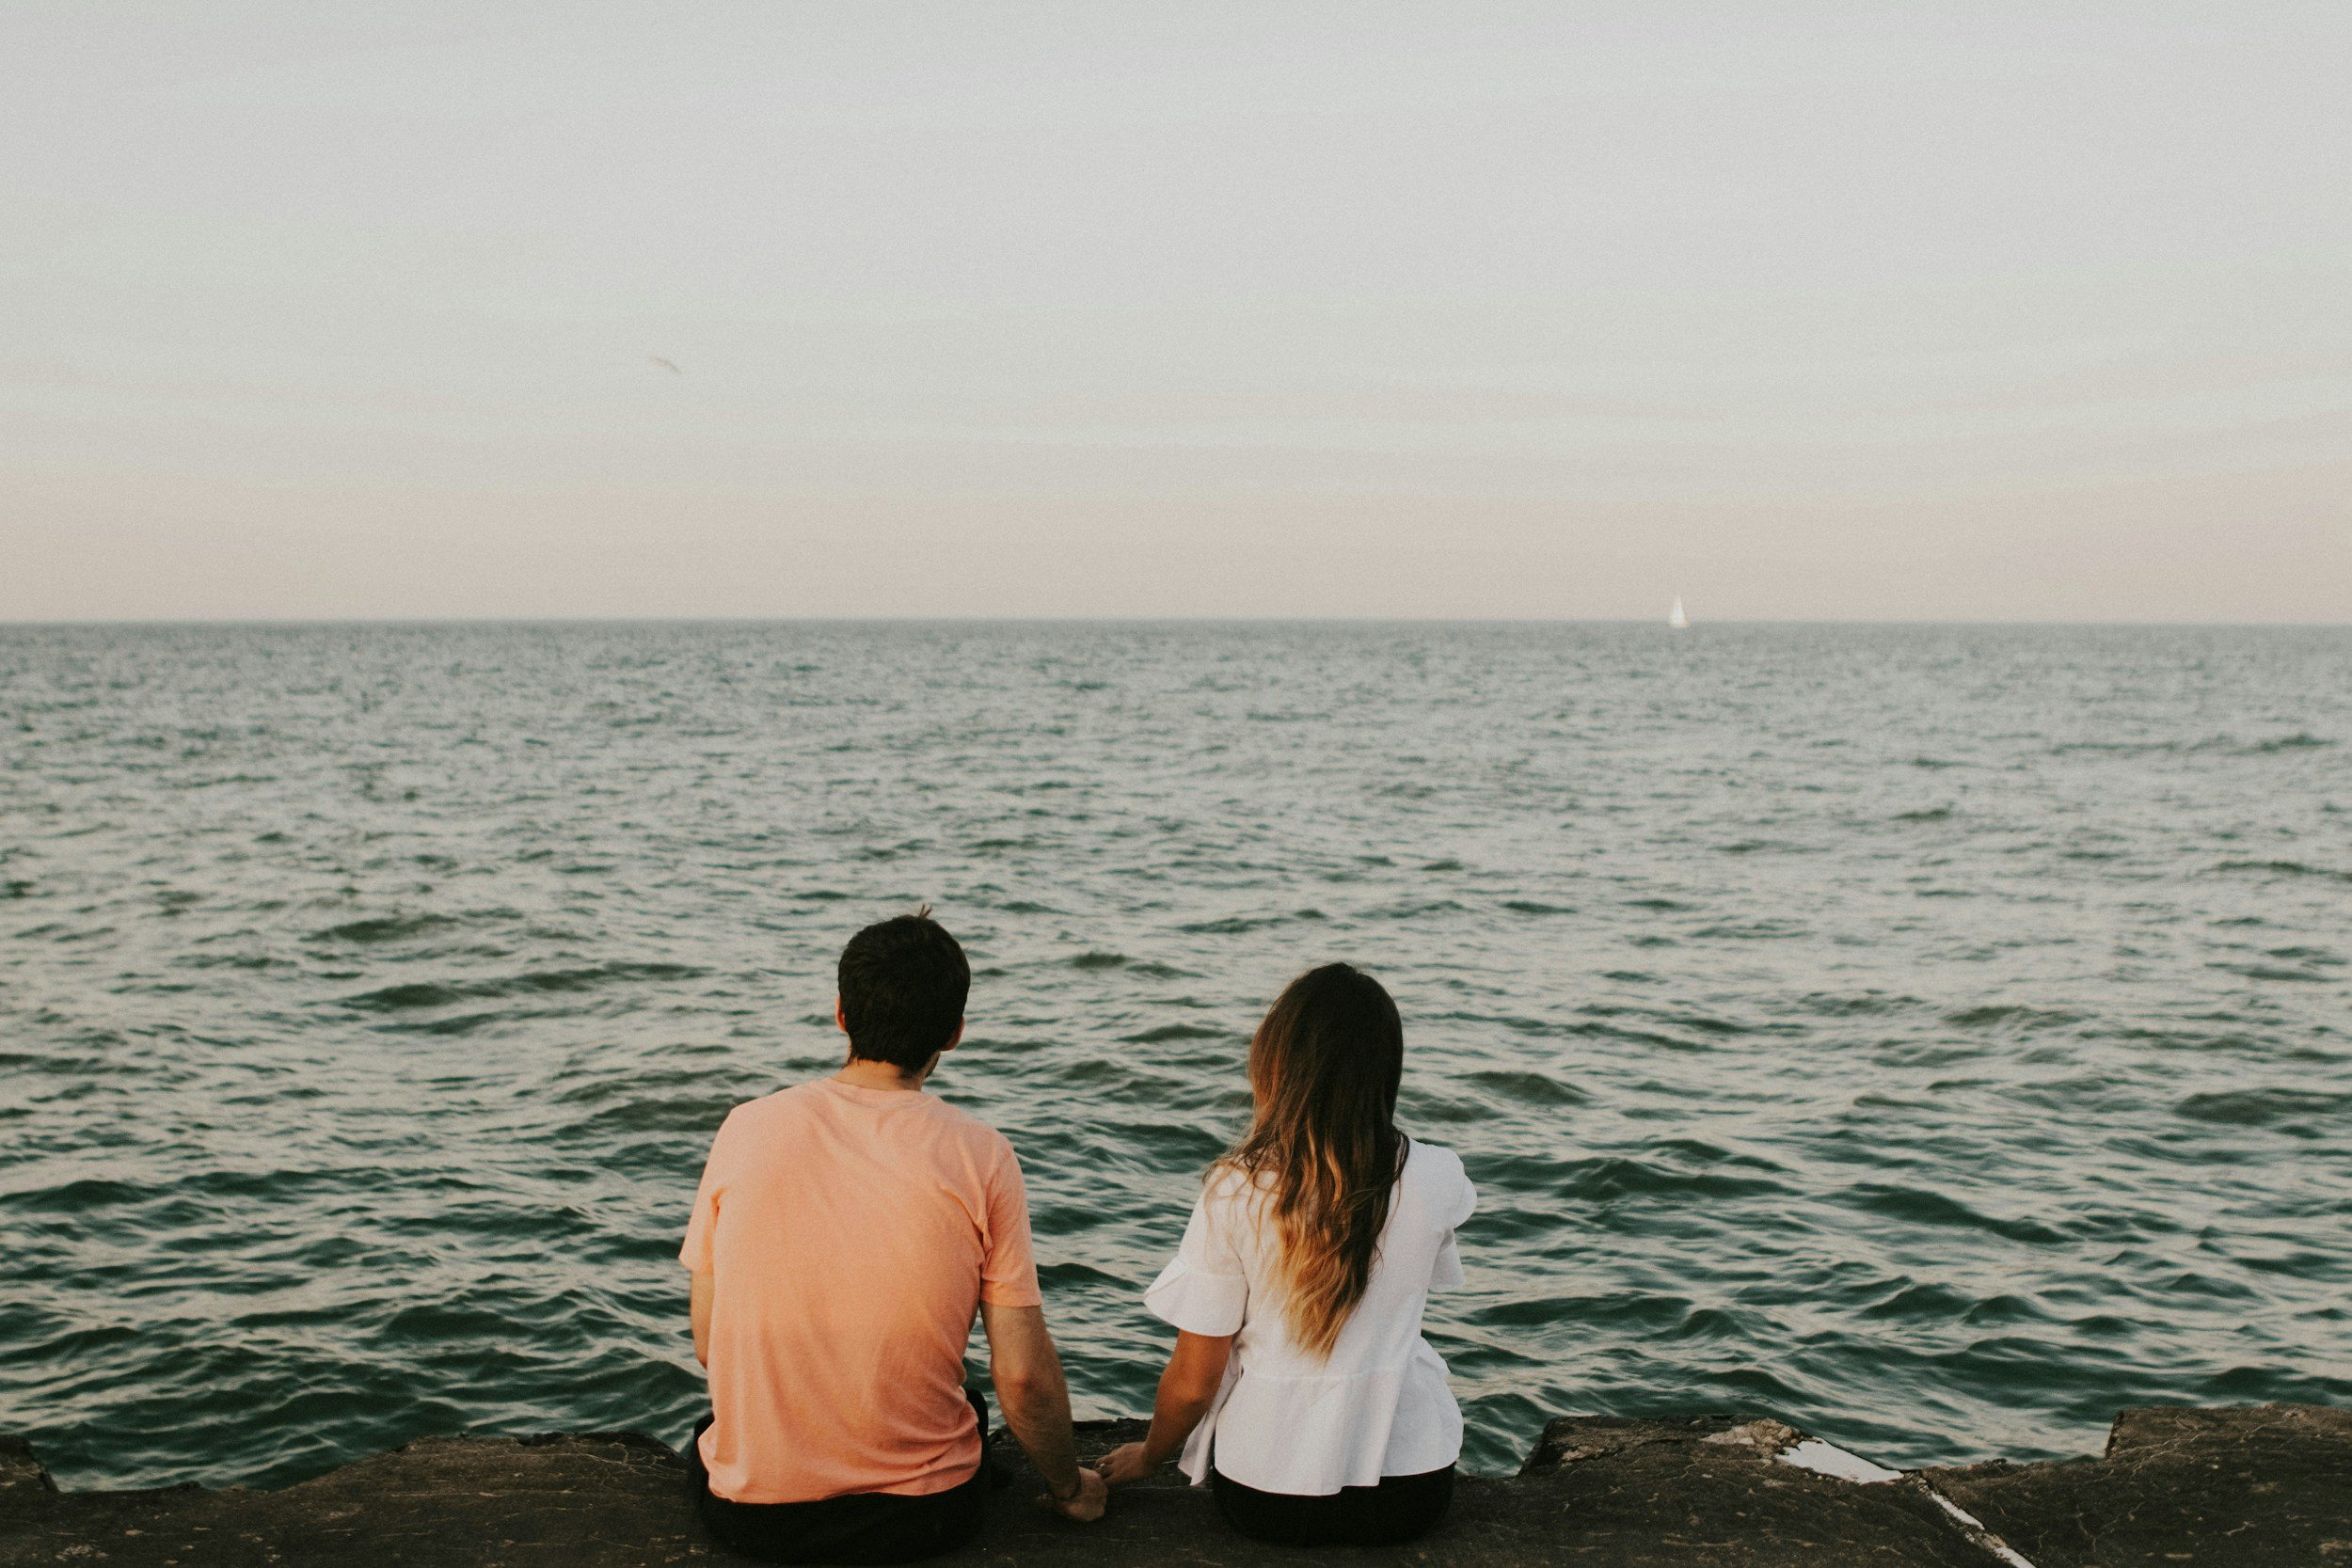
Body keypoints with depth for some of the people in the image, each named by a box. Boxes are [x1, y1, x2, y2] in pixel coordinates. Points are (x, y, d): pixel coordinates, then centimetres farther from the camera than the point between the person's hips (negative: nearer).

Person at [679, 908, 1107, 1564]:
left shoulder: (746, 1128, -7)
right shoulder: (981, 1157, -12)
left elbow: (709, 1344, 1)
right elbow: (1023, 1374, -10)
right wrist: (1068, 1487, 9)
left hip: (745, 1509, 1)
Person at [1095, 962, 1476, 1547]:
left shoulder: (1235, 1190, -17)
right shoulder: (1435, 1179, -11)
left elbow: (1192, 1382, -10)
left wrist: (1146, 1458, 11)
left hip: (1265, 1500, 0)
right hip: (1411, 1496, 1)